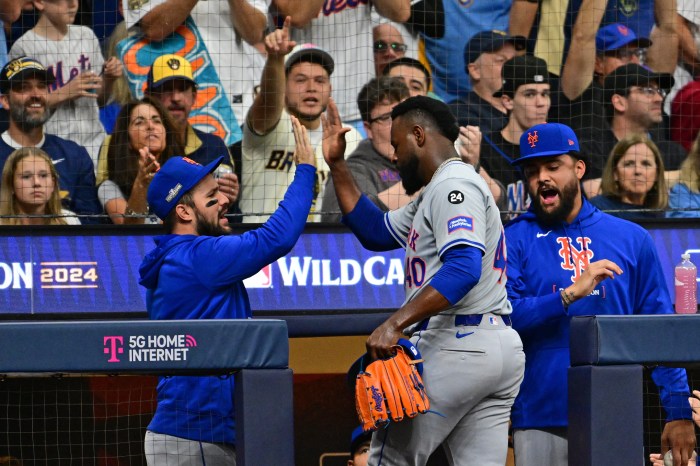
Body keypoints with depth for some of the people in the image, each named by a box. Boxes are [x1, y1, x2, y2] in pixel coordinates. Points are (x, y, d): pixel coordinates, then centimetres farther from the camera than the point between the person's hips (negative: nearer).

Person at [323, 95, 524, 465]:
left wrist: (395, 324, -31)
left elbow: (464, 268, -24)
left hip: (456, 347, -10)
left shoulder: (453, 184, -9)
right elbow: (376, 232, 30)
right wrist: (337, 165, 26)